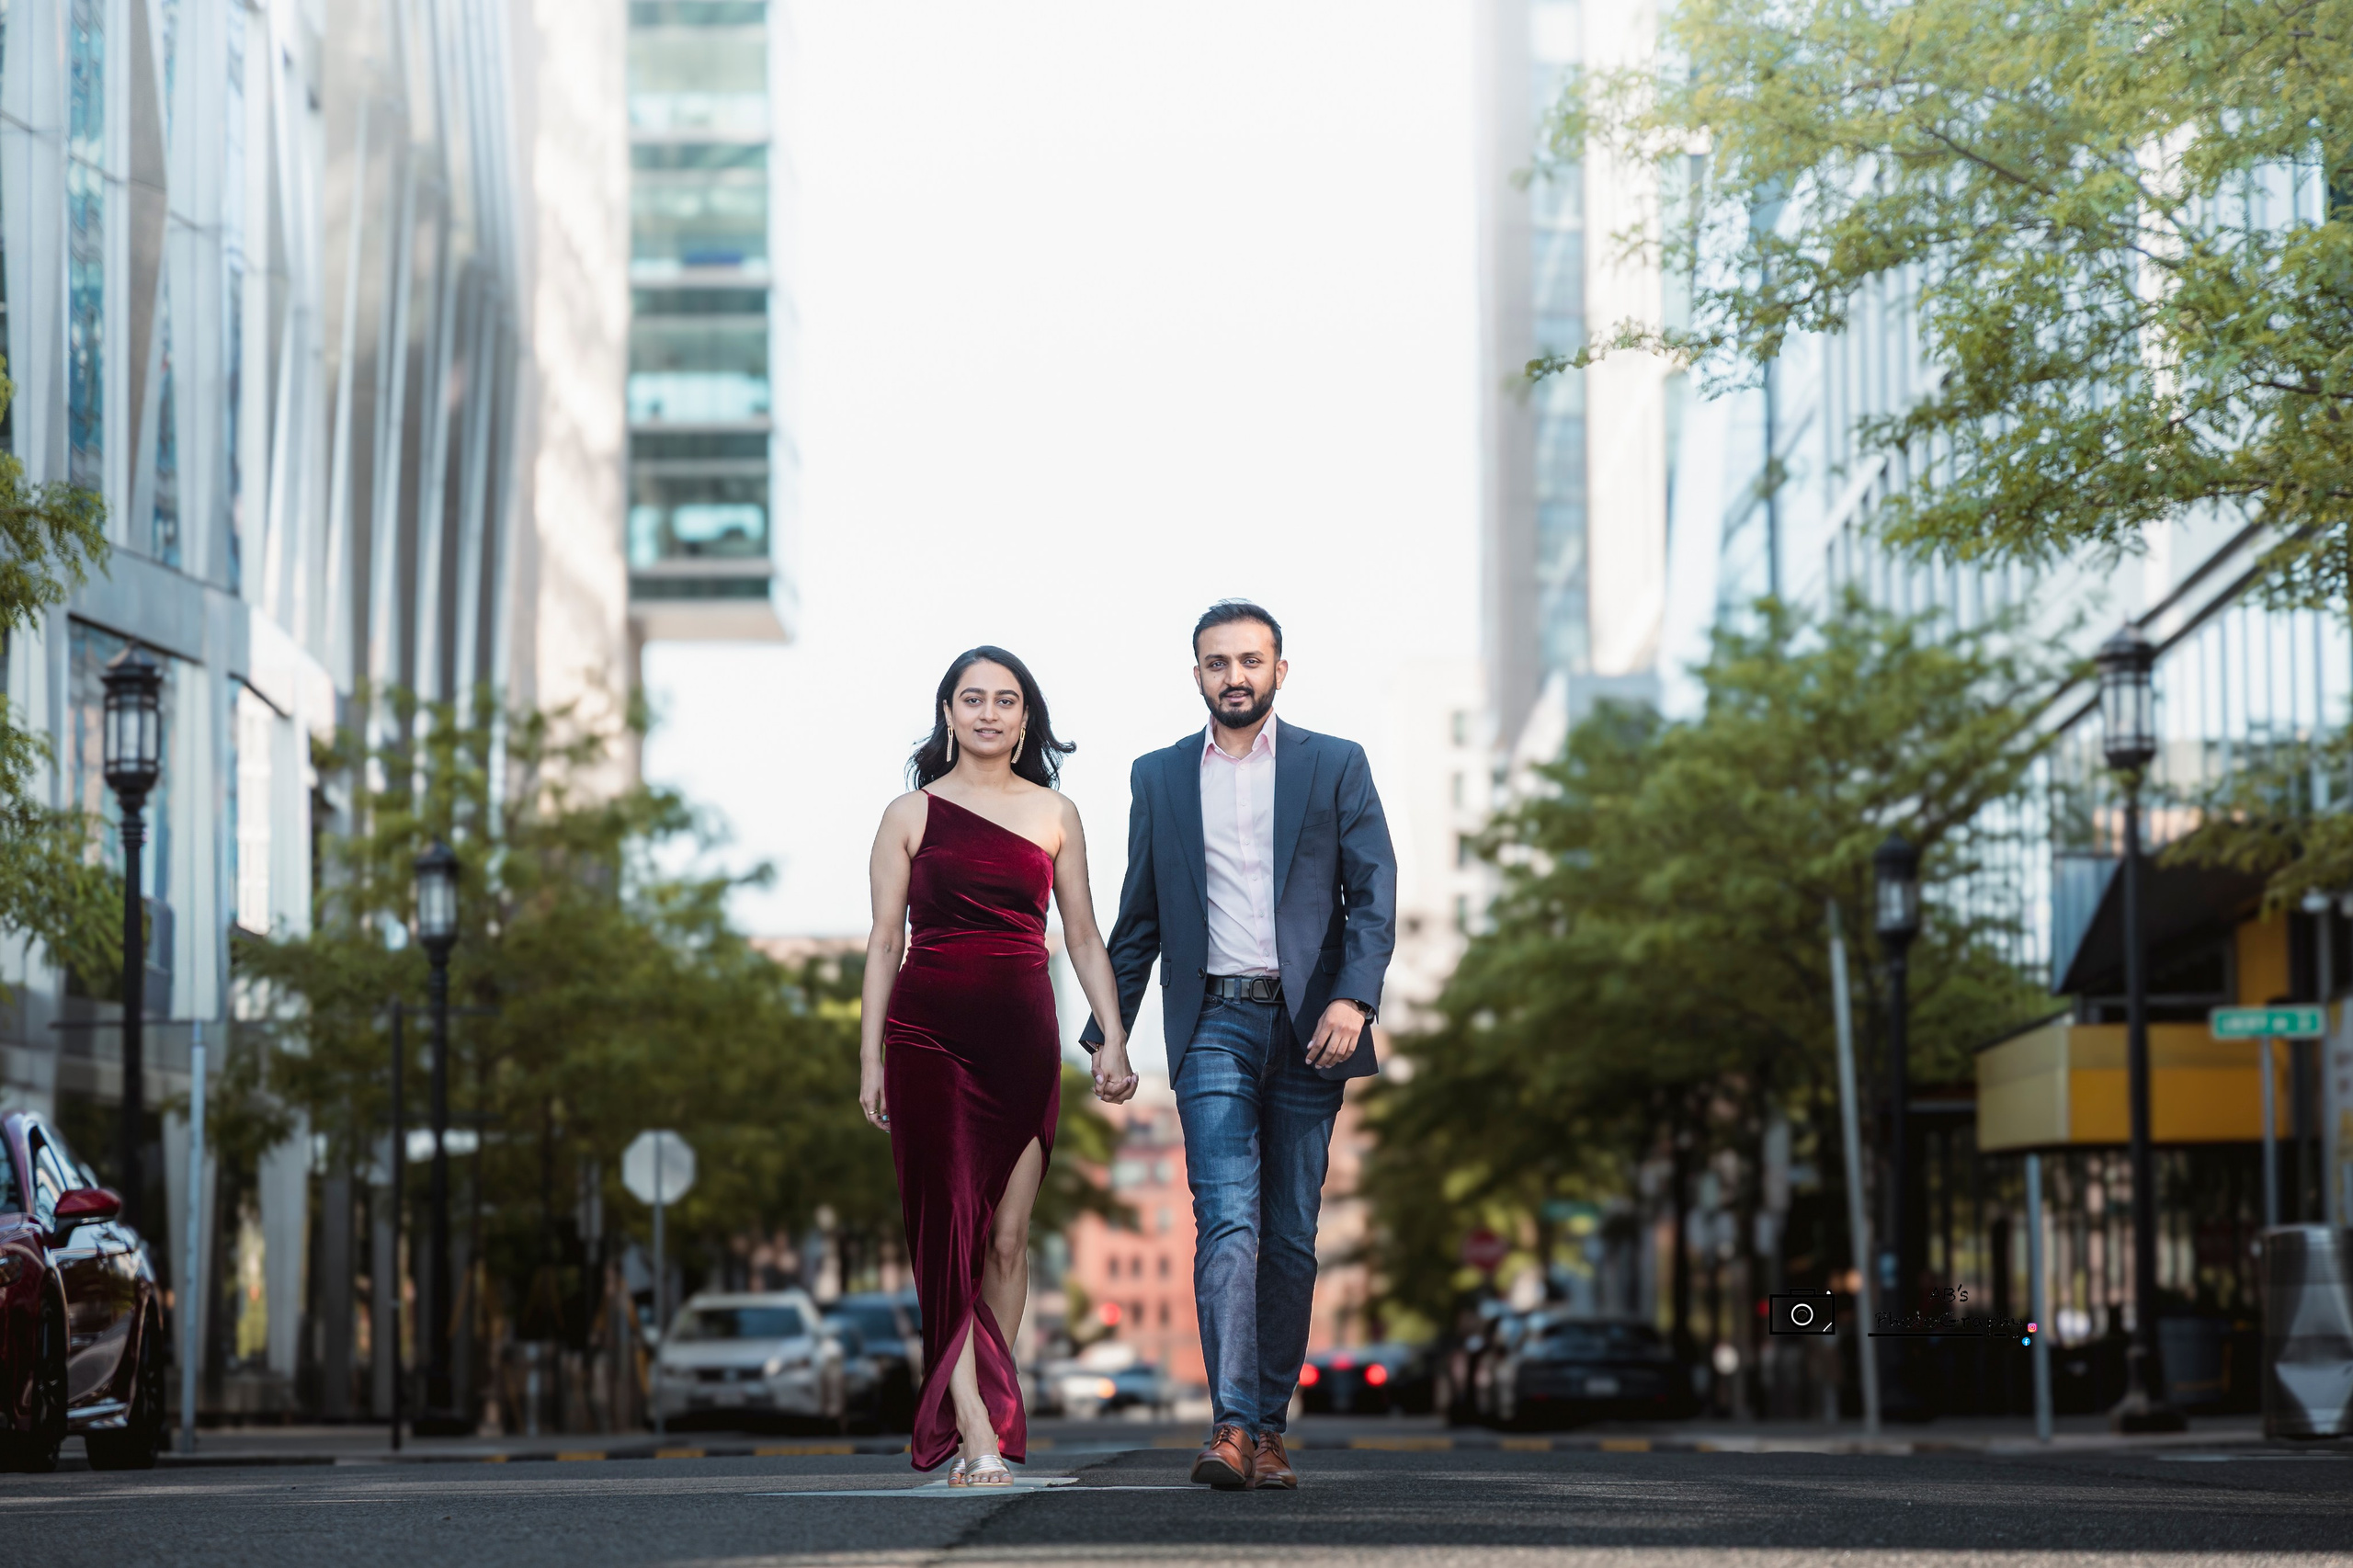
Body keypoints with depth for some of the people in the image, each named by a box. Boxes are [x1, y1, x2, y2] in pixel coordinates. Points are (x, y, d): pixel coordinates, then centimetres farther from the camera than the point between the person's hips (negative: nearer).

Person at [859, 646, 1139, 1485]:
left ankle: (984, 1422, 8)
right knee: (950, 1229, -10)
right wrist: (870, 1059, 1)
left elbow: (1083, 935, 12)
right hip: (929, 1032, -2)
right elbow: (885, 940, 5)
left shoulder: (1055, 815, 10)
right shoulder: (911, 814, 6)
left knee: (1007, 1237, 0)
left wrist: (1114, 1037, 1)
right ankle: (978, 1433, -16)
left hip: (1021, 1036, 2)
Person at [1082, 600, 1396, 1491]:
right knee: (1227, 1221, -15)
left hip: (1309, 1026, 0)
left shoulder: (1335, 767, 6)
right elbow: (1138, 918, 15)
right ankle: (1230, 1427, -22)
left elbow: (1374, 893, -1)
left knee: (1291, 1234, 3)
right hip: (1214, 1025, 0)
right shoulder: (1159, 778, 12)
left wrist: (1353, 998, -16)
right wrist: (1109, 1029, 8)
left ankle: (1268, 1426, 11)